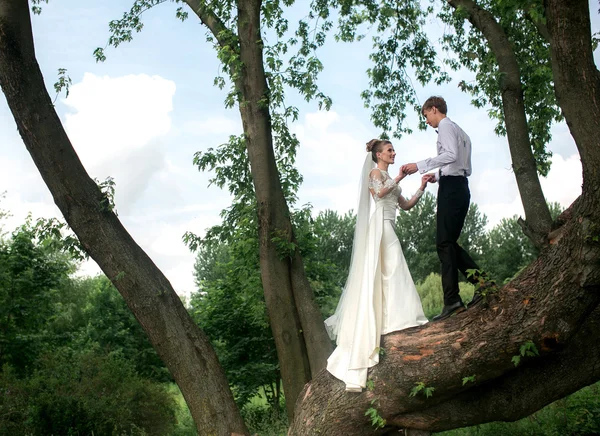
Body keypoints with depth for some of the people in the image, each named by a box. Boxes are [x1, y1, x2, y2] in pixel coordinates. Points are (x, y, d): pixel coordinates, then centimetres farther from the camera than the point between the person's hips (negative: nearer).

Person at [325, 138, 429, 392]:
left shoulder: (389, 179, 27)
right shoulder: (375, 172, 2)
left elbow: (405, 205, 24)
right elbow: (379, 192, -18)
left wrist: (422, 188, 16)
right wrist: (398, 179, -11)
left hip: (387, 227, 9)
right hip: (379, 224, -9)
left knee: (376, 274, 4)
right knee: (389, 269, -15)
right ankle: (395, 316, -19)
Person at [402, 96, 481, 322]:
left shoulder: (445, 126, -2)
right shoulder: (460, 131, 27)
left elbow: (450, 154, -19)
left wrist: (420, 166, -18)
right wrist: (439, 176, 23)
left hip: (451, 187, -10)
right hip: (461, 186, 10)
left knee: (445, 243, -12)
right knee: (450, 242, 11)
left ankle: (452, 301, -17)